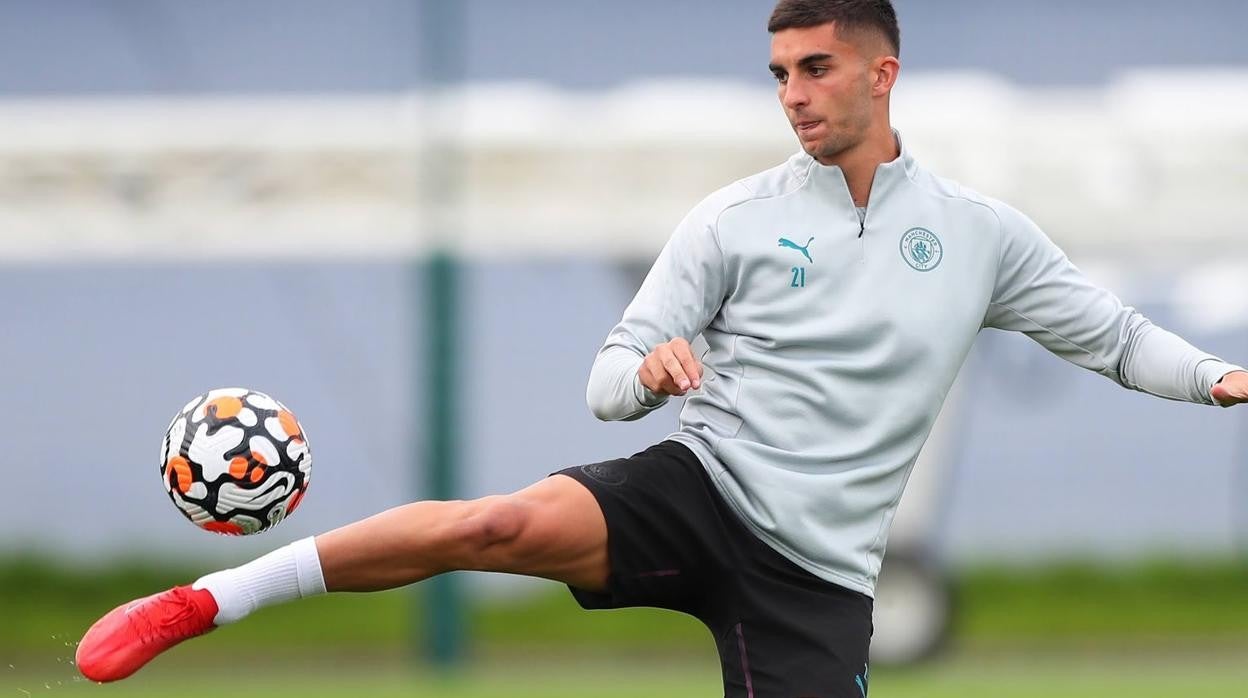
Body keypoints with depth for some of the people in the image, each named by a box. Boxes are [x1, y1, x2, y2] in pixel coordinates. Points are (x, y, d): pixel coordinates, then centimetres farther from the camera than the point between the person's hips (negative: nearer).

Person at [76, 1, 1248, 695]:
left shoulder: (979, 234, 7)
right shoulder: (734, 221, 2)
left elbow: (1116, 337, 14)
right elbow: (608, 382, 4)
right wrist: (647, 369, -21)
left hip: (817, 571, 2)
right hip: (700, 488, -2)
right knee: (505, 525, -29)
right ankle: (201, 604, -23)